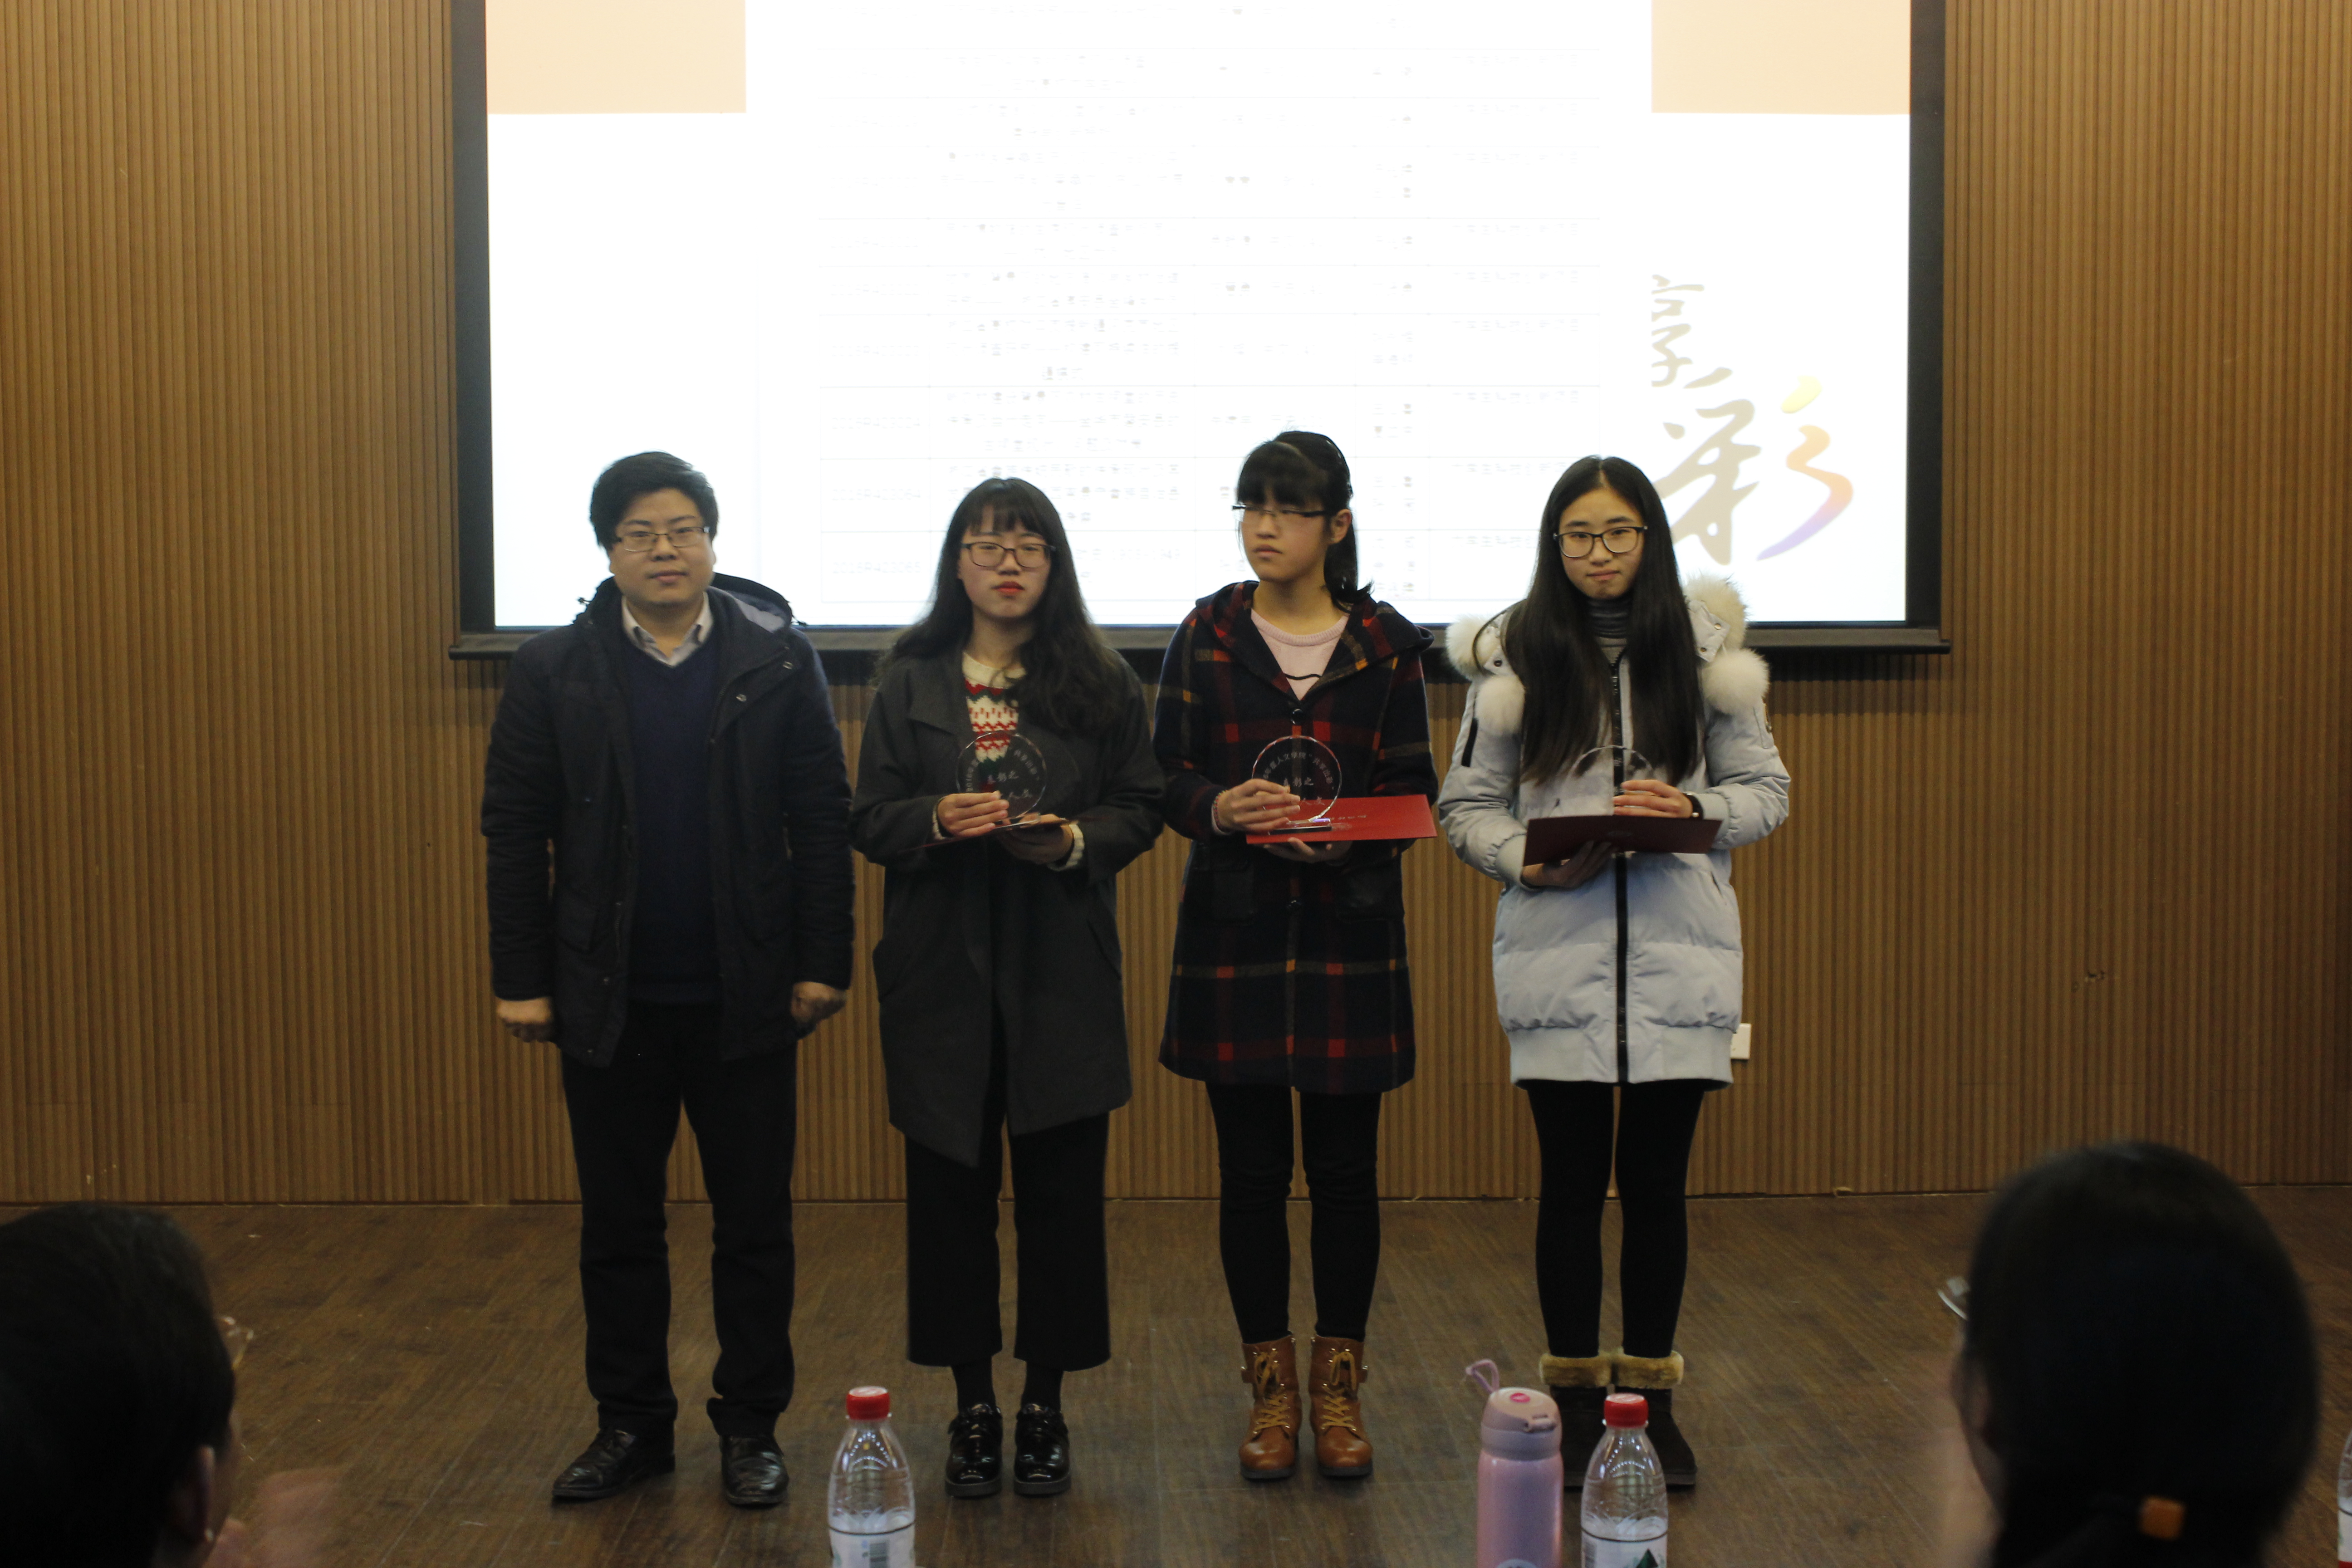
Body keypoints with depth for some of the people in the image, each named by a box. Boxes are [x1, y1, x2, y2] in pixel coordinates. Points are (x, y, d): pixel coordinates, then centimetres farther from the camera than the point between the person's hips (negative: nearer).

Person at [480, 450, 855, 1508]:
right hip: (611, 1001, 1)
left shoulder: (779, 661, -1)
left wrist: (822, 964, -5)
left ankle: (750, 1429, 21)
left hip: (744, 996, -1)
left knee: (754, 1225, 7)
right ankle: (631, 1426, 25)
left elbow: (822, 822, -2)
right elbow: (514, 833, 2)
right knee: (617, 1226, 11)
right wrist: (521, 980, -2)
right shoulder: (553, 671, 1)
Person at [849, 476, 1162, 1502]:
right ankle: (973, 1406, 19)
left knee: (1061, 1187, 3)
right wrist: (936, 821, -16)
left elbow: (1142, 808, 5)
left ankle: (1045, 1407, 17)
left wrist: (1075, 838, -13)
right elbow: (868, 821, 4)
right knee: (951, 1187, 5)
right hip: (942, 969, 1)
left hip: (1062, 974, 0)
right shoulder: (908, 681, 6)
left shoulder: (1101, 683, 5)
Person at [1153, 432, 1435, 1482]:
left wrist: (1345, 833, -18)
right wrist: (1220, 810, -20)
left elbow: (1413, 793, 2)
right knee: (1250, 1170, 5)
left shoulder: (1385, 643, 3)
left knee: (1345, 1168, 4)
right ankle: (1270, 1387, 19)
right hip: (1233, 931, 0)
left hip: (1350, 931, 0)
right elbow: (1166, 775, 2)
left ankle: (1338, 1385, 20)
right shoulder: (1208, 634, 4)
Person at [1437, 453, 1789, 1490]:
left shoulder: (1706, 648, 6)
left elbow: (1764, 790, 9)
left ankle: (1651, 1395, 22)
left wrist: (1695, 809, -10)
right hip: (1559, 952, -1)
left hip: (1678, 950, 1)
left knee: (1656, 1182, 7)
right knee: (1572, 1182, 5)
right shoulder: (1513, 654, 3)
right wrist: (1527, 860, -13)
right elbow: (1466, 803, 5)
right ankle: (1575, 1396, 20)